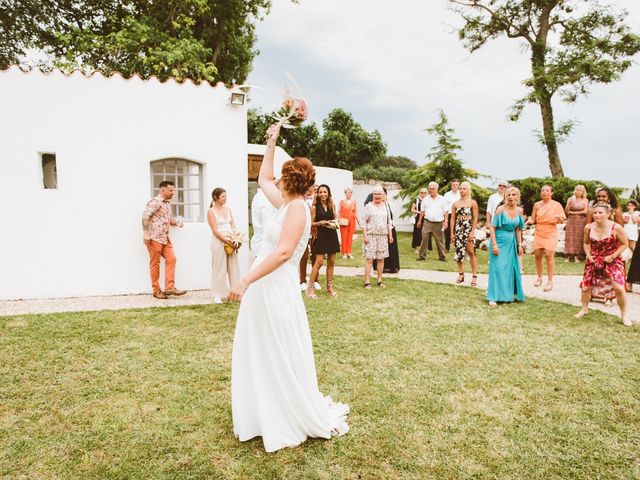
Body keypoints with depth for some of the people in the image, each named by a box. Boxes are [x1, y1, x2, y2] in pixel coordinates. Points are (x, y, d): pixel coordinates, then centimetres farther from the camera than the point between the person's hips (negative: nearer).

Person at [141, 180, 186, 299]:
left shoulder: (167, 204, 17)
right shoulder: (155, 202, -12)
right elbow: (145, 216, -20)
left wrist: (177, 223, 13)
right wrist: (146, 234, -22)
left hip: (165, 238, 9)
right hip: (154, 237, -8)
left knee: (171, 259, 3)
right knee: (155, 263, 0)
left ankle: (169, 287, 6)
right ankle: (156, 291, 8)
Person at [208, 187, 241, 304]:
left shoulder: (228, 209, 12)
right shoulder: (211, 211, -5)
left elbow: (233, 226, 12)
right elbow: (215, 231, -11)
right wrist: (227, 241, -17)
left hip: (231, 241, 6)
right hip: (219, 242, -6)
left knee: (233, 267, 7)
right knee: (219, 268, 0)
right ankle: (218, 295, 8)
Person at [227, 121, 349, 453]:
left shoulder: (297, 207, -15)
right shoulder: (286, 204, 11)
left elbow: (284, 252, -29)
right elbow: (263, 180, 28)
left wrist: (246, 281, -31)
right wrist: (271, 144, 26)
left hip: (277, 292, -9)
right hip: (263, 292, 9)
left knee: (283, 361, 3)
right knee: (260, 358, 17)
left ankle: (312, 420, 20)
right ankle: (267, 417, 32)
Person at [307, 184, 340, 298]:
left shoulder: (332, 206, 9)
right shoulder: (315, 207, -4)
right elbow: (311, 223, -3)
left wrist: (335, 223, -2)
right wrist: (320, 223, -19)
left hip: (332, 235, 5)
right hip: (321, 235, -5)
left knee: (331, 262, 8)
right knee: (319, 262, -9)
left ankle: (330, 286, 19)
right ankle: (310, 287, -1)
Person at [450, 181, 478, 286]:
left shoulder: (473, 203, -2)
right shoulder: (455, 203, 8)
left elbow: (475, 218, -4)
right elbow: (453, 218, 8)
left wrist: (472, 232, -11)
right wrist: (452, 232, 3)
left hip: (468, 228, -4)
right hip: (458, 229, 4)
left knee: (471, 252, -5)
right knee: (458, 252, 5)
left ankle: (474, 276, 1)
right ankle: (461, 274, 17)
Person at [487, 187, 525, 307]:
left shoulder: (518, 211, 4)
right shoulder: (500, 209, -12)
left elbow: (518, 229, 13)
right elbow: (492, 227, -12)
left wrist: (520, 244, 11)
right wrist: (494, 245, -17)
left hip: (511, 243, 6)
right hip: (499, 241, -6)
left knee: (510, 268, 10)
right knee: (498, 268, -5)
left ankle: (507, 295, 24)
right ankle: (493, 297, 0)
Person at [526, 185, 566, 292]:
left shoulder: (556, 205, -1)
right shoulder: (537, 204, 4)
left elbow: (562, 220, -1)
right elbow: (533, 219, 7)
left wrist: (559, 219, -23)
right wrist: (530, 221, -15)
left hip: (551, 233, -3)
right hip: (538, 233, 3)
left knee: (549, 255, -11)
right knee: (537, 255, 3)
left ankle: (550, 281, -4)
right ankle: (539, 278, 20)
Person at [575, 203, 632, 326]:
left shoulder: (616, 228, -17)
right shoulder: (588, 227, -7)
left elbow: (625, 244, -7)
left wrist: (612, 256, -15)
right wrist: (588, 254, -5)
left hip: (613, 261, -3)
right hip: (593, 260, 4)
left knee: (619, 288, -16)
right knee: (586, 286, 7)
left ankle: (624, 315, 6)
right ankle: (584, 309, 32)